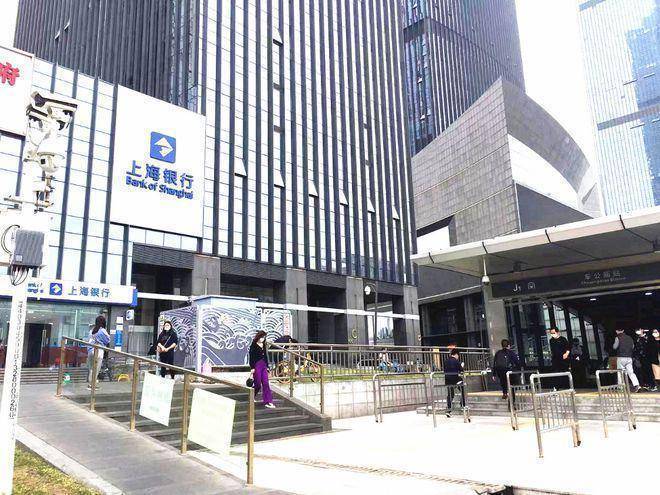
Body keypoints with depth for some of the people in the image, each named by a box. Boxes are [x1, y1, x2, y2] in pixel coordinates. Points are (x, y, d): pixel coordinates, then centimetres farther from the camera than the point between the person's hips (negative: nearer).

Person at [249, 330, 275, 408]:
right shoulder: (254, 345, -7)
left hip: (264, 365, 6)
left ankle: (268, 402, 0)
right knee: (258, 384, 1)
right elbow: (251, 357, -10)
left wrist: (267, 366, 15)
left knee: (266, 384, 0)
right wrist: (252, 368, -14)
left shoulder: (264, 345, 12)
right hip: (256, 365, -6)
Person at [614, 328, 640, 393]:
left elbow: (614, 347, -6)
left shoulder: (618, 338, -8)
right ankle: (636, 384, -10)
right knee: (630, 372, 5)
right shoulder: (629, 338, 8)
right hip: (629, 357, 4)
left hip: (621, 357, -4)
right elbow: (633, 347, 16)